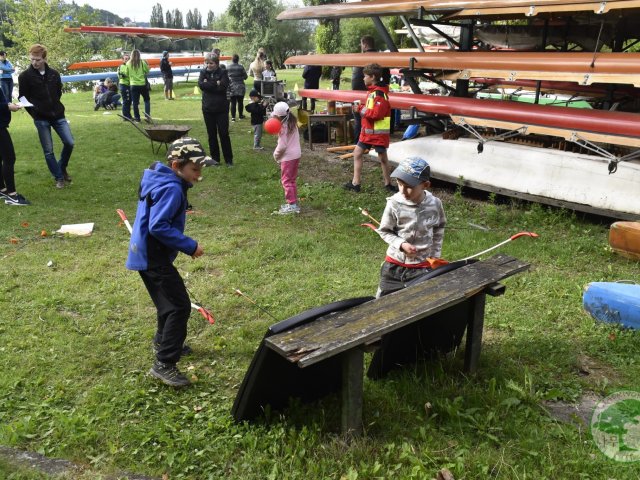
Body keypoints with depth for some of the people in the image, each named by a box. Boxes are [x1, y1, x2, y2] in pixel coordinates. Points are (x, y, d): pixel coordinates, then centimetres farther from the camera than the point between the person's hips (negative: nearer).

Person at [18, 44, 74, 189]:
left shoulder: (54, 74, 4)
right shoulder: (25, 76, -5)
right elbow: (22, 98, -2)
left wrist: (54, 106, 7)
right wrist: (35, 113, -8)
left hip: (58, 116, 3)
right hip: (41, 119, -3)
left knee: (69, 143, -2)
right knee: (48, 150, 1)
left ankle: (62, 167, 23)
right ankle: (59, 178, 12)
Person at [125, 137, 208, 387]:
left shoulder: (162, 180, 9)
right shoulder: (171, 189, -22)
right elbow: (158, 226, -29)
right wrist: (189, 246, -23)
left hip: (148, 254, 11)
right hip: (153, 257, -11)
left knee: (169, 298, 26)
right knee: (180, 306, -8)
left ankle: (163, 341, 48)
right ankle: (164, 364, -3)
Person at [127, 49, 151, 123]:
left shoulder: (128, 63, 0)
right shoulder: (142, 62, -6)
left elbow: (127, 73, 7)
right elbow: (147, 71, -1)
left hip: (133, 85, 1)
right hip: (143, 84, -1)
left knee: (135, 102, 7)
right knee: (147, 100, 14)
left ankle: (137, 117, 9)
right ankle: (147, 116, 4)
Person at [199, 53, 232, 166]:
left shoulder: (223, 73, -1)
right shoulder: (203, 72, 7)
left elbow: (223, 86, -17)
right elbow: (200, 84, -11)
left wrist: (208, 84, -11)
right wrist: (215, 84, -13)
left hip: (221, 109, -3)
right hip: (208, 109, 3)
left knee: (224, 134, -2)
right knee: (211, 134, 8)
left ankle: (229, 159, 8)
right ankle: (215, 158, 18)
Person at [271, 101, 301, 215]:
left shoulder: (283, 127, -19)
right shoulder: (292, 123, 7)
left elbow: (282, 146, -17)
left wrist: (276, 155, -2)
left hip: (288, 156, -9)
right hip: (296, 154, 9)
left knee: (286, 180, -2)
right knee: (292, 180, 17)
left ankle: (292, 205, -2)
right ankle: (294, 203, 24)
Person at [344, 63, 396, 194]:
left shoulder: (379, 93, -18)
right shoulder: (372, 91, 13)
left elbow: (377, 113, -25)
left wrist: (361, 109, -17)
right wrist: (360, 108, 1)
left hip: (378, 132, -10)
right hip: (367, 131, 10)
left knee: (382, 157, 2)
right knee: (357, 153, 9)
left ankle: (388, 184, 16)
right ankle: (355, 183, 14)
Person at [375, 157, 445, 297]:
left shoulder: (434, 204, -11)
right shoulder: (394, 204, -17)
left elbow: (439, 228, 7)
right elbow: (384, 231, -5)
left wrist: (435, 254, 6)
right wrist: (401, 244, -19)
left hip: (423, 265, 0)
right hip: (395, 264, 0)